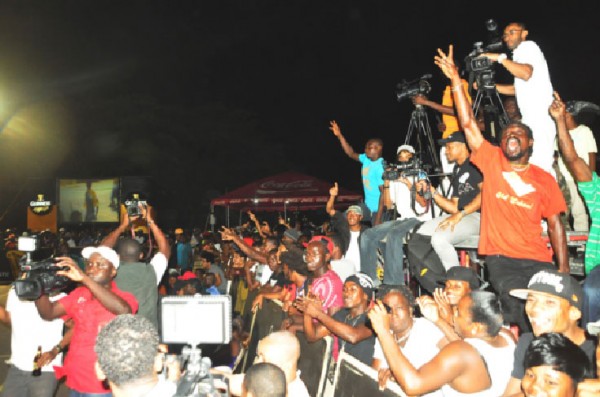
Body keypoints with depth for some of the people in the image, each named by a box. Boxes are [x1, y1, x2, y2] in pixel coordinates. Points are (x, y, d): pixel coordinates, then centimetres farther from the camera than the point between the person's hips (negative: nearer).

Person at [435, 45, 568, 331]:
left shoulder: (544, 179, 6)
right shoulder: (492, 162, 4)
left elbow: (555, 224, 6)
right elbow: (468, 123, 0)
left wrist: (564, 268, -1)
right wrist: (455, 80, -3)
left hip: (537, 260, 1)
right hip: (500, 259, -1)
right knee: (521, 314, -12)